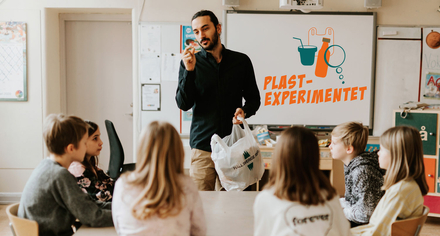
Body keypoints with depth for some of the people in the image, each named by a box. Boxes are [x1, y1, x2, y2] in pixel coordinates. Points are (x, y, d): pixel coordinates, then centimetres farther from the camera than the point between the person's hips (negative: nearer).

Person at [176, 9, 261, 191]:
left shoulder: (241, 61, 8)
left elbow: (254, 98, 16)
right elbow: (183, 104, -3)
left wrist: (244, 111, -6)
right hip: (202, 146, -1)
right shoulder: (190, 63, 5)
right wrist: (189, 71, -14)